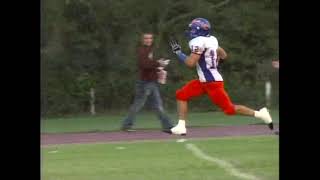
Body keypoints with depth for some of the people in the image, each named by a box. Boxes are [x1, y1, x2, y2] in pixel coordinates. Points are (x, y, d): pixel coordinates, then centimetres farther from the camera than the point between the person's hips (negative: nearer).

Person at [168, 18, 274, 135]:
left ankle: (259, 114, 5)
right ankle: (181, 126, 6)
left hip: (212, 82, -10)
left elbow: (190, 63, -21)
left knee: (229, 109, -3)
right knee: (181, 95, 7)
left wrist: (178, 52, -10)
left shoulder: (199, 42, -18)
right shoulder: (211, 40, 8)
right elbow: (223, 56, 17)